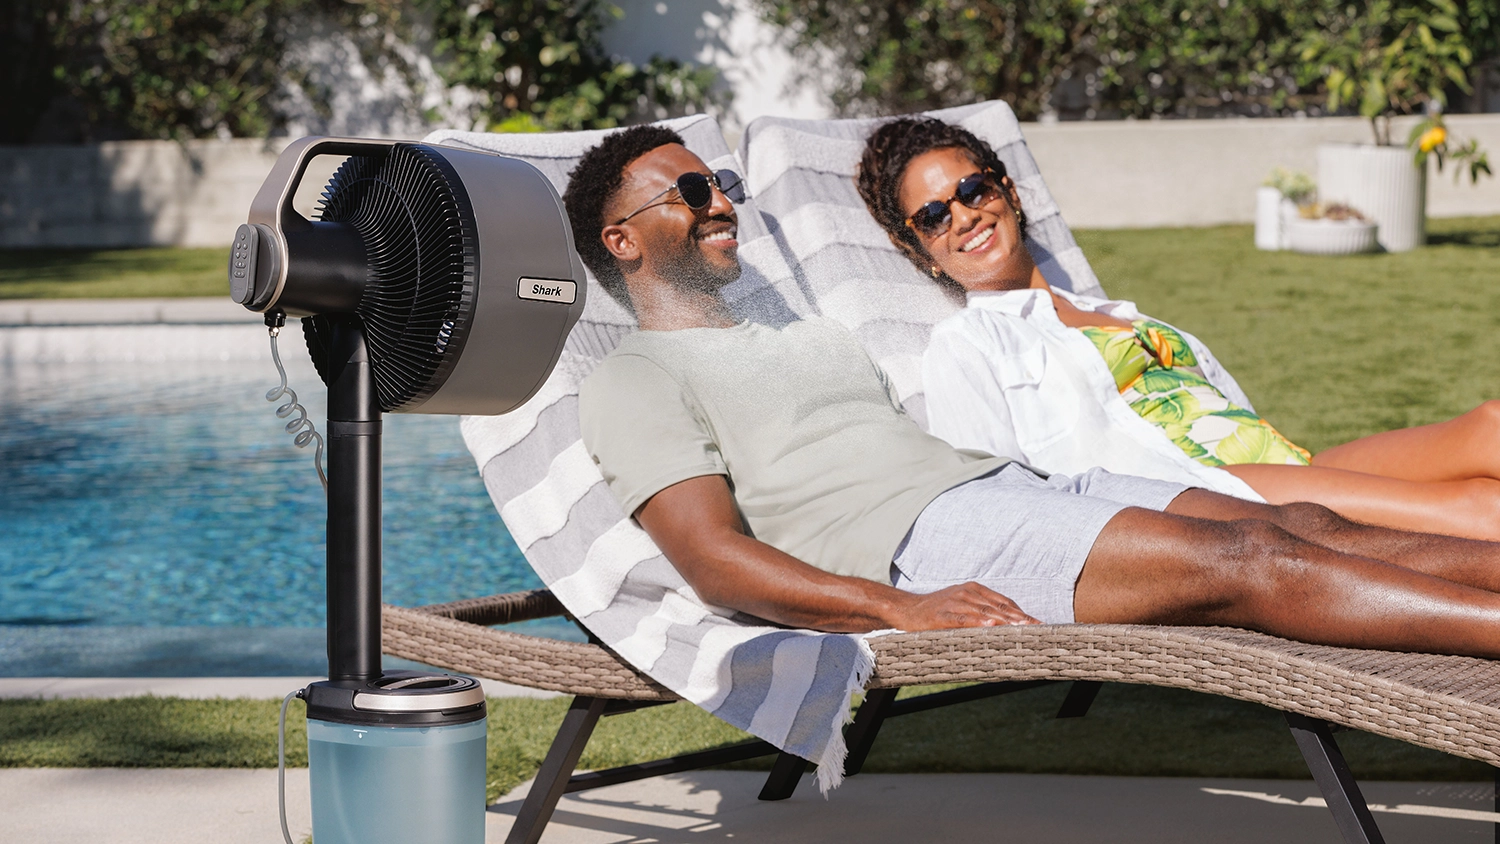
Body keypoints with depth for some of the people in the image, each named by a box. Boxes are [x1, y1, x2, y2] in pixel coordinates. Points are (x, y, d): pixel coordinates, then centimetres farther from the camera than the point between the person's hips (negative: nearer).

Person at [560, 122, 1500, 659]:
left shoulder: (810, 335, 33)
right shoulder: (636, 381, 7)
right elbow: (716, 559, -8)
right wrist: (901, 609, -23)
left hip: (1018, 478, 8)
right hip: (917, 541, -8)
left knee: (1300, 526, -13)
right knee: (1240, 562, -25)